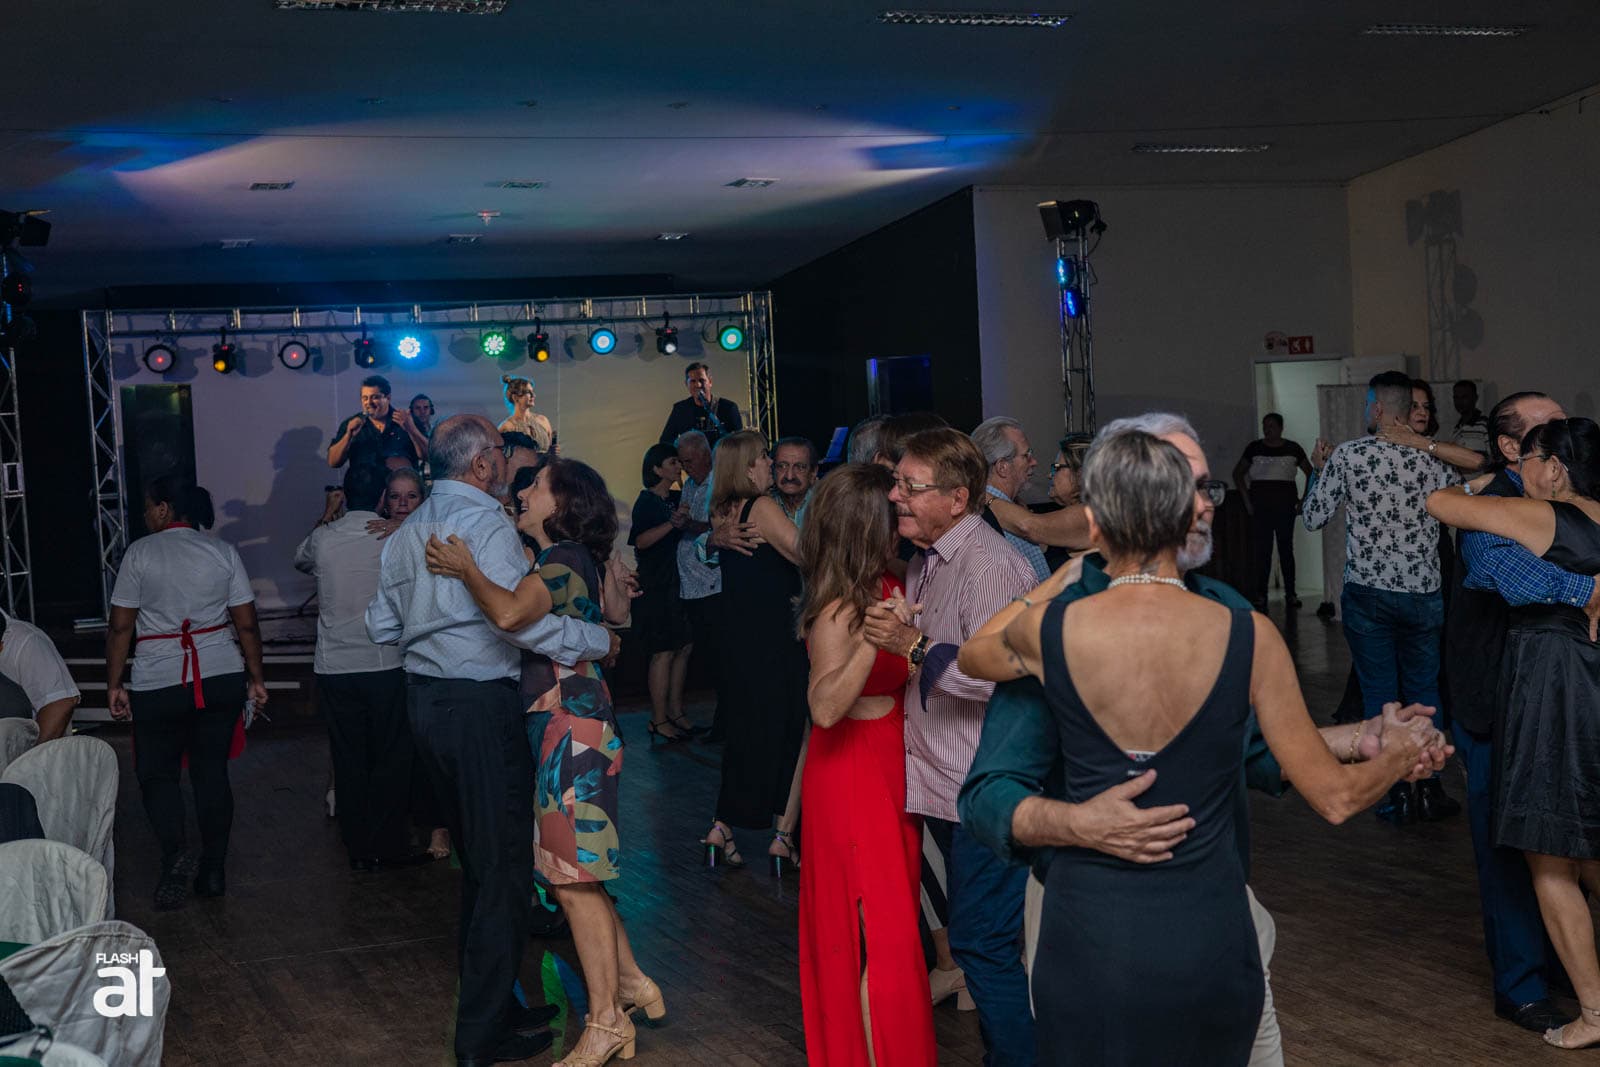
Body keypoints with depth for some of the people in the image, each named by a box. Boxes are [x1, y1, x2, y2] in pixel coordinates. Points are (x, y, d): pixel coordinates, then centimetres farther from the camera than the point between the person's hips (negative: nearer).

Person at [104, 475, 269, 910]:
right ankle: (213, 870, 13)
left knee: (157, 774, 9)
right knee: (212, 772, 11)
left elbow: (120, 627, -4)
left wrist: (114, 685, 3)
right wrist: (256, 678, 10)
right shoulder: (224, 552, 3)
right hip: (222, 678, 3)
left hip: (158, 684, -3)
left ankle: (174, 856, -11)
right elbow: (246, 624, 1)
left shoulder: (140, 553, -4)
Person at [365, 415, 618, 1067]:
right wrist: (597, 641, -13)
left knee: (476, 859, 20)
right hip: (481, 703, -9)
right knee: (504, 866, 0)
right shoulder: (486, 523, -14)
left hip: (423, 697, 9)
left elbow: (382, 626, 17)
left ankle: (486, 1004, 30)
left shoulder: (407, 531, 13)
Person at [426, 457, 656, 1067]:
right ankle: (630, 984, 25)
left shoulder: (562, 561, -15)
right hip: (557, 724, 10)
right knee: (576, 873, 15)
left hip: (571, 725, -10)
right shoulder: (565, 560, 15)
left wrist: (468, 570, -19)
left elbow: (510, 614, -33)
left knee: (573, 878, -4)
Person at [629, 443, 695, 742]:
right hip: (656, 585, -8)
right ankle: (658, 720, 0)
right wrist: (671, 524, -30)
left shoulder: (675, 499, 14)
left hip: (677, 582, 8)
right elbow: (641, 541, -21)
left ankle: (675, 711, 18)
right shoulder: (647, 501, -9)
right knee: (664, 652, -7)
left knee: (685, 646, 9)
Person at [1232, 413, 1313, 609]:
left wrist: (1304, 500, 5)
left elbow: (1310, 473, 13)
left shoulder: (1293, 449, 5)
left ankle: (1290, 594, 7)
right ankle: (1261, 596, 0)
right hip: (1260, 505, 0)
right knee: (1262, 551, -2)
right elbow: (1238, 473, 11)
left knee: (1286, 549, 2)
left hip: (1285, 505, 0)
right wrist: (1247, 499, 3)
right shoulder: (1254, 448, 5)